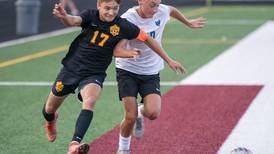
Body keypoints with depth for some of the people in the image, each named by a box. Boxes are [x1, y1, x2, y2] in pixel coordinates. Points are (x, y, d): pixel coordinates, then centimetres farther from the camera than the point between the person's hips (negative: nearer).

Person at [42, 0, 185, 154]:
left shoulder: (122, 26, -12)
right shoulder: (90, 16, -12)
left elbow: (147, 38, -4)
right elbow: (73, 21, -33)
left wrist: (169, 60, -1)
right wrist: (64, 16, -58)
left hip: (94, 74, -1)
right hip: (72, 67, 1)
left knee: (89, 102, -32)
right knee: (50, 108, 14)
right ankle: (51, 121, 51)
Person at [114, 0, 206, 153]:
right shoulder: (128, 19, -21)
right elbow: (117, 50, -29)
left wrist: (188, 23, 31)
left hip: (151, 72, 3)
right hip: (128, 71, -3)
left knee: (153, 113, -18)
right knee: (130, 117, -10)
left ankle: (140, 113, 20)